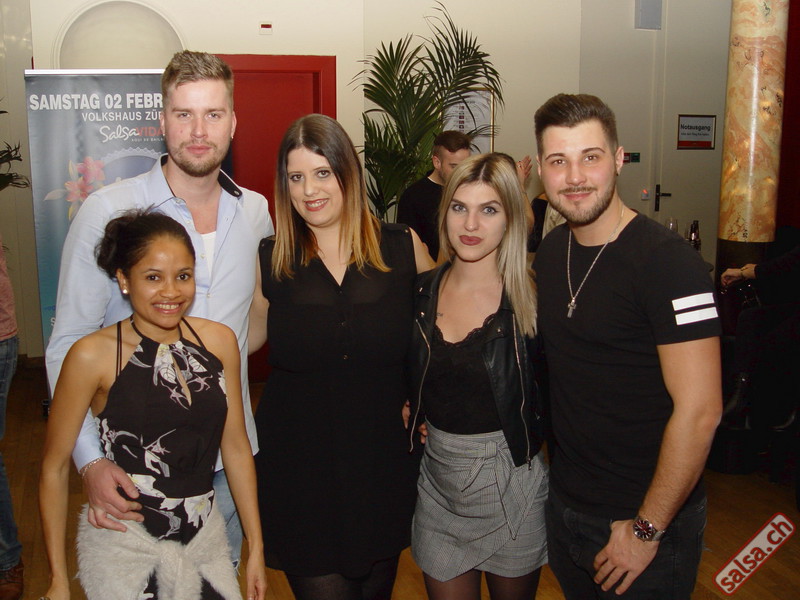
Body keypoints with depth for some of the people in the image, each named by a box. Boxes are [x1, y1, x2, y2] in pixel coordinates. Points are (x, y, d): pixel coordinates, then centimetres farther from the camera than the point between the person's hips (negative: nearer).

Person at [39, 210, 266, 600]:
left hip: (206, 537, 4)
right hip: (123, 548, -3)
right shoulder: (93, 356, -14)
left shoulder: (219, 341, -3)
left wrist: (256, 546, 7)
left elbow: (236, 447, 4)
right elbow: (55, 468, -7)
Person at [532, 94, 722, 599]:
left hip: (646, 521, -6)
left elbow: (699, 410, -22)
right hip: (564, 506, 7)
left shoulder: (666, 260, -20)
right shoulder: (551, 251, 2)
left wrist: (647, 529, -17)